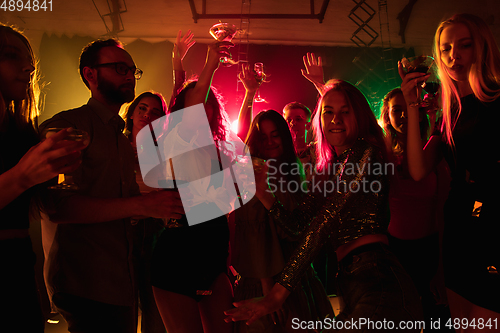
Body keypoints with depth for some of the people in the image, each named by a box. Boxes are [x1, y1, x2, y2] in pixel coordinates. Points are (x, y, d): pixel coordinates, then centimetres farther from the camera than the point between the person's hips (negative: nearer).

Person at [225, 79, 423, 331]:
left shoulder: (365, 153, -7)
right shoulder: (329, 169, 18)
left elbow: (325, 225, -15)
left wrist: (278, 293, -15)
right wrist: (262, 192, 9)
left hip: (377, 283, -7)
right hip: (352, 285, 7)